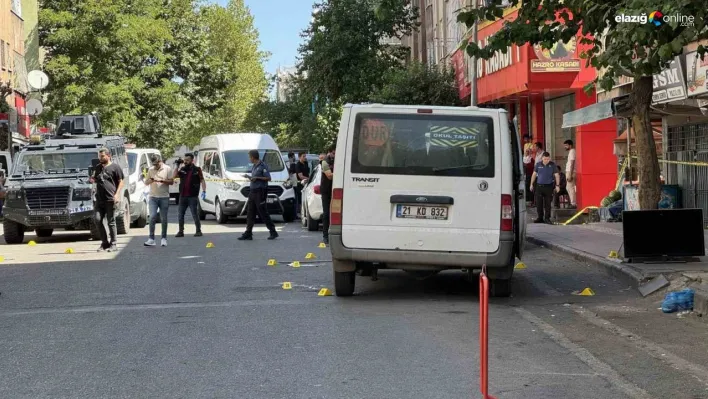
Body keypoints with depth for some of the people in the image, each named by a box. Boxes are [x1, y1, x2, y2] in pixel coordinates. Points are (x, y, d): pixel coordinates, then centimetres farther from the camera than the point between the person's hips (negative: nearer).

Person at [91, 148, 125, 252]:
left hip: (110, 200, -6)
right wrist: (93, 180, 6)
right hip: (99, 199, 6)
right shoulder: (98, 168, 18)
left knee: (111, 222, -1)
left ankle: (113, 244, 9)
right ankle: (104, 242, 8)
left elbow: (121, 181, -2)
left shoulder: (115, 167, -1)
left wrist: (117, 194, -13)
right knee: (97, 219, -5)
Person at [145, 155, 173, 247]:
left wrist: (162, 181, -18)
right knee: (152, 217, -8)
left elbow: (171, 182, -2)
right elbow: (146, 182, 13)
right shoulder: (151, 170, 10)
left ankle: (164, 238, 12)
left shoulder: (167, 169, 1)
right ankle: (151, 239, -8)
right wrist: (150, 180, -9)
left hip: (164, 197, -2)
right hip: (153, 197, 2)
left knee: (164, 219, 3)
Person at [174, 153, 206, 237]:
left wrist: (204, 191, -15)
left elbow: (202, 180, -3)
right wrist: (177, 167, -5)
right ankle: (181, 231, 14)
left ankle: (198, 231, 7)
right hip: (183, 196, 5)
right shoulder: (182, 169, 11)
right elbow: (174, 176, 2)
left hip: (193, 196, -5)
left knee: (195, 214, -1)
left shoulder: (197, 169, 1)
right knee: (180, 215, 6)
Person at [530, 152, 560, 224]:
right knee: (538, 203, 2)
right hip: (539, 186, 2)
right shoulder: (538, 165, 5)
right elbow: (534, 174, 13)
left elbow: (557, 175, 0)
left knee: (547, 203, -1)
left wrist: (557, 185, -8)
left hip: (548, 186, -2)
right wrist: (532, 184, 12)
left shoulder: (553, 165, -1)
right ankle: (540, 218, 13)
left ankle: (547, 218, 6)